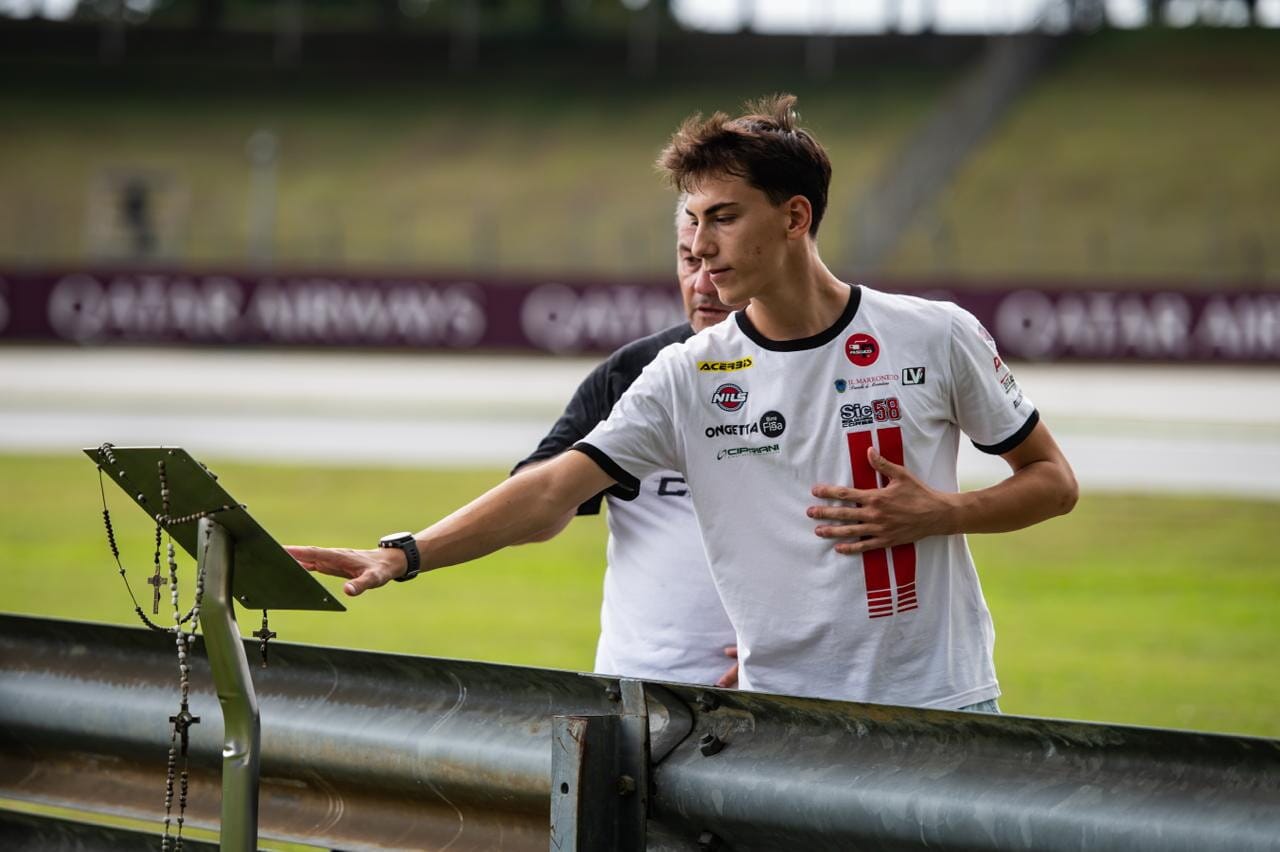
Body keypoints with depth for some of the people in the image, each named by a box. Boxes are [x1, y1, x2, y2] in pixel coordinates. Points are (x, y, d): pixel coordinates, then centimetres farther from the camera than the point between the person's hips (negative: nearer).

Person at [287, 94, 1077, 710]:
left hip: (942, 707, 0)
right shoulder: (688, 376, 0)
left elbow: (1053, 480, 7)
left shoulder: (937, 338, -2)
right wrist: (404, 556, -18)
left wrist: (938, 512, -11)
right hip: (779, 723, 1)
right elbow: (551, 490, -7)